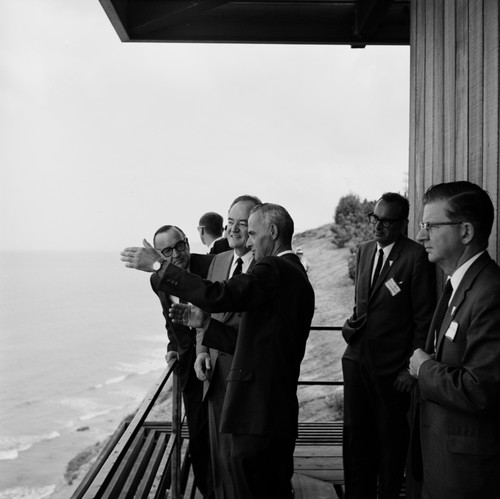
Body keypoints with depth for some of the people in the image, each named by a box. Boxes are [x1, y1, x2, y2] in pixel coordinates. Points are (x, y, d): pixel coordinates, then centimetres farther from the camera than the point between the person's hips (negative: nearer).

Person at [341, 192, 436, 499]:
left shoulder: (416, 257, -12)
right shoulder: (364, 251, 10)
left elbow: (424, 318, -11)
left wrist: (412, 367, -12)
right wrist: (353, 324, 6)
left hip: (392, 367, -6)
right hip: (357, 359, 6)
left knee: (391, 437, 10)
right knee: (356, 433, 13)